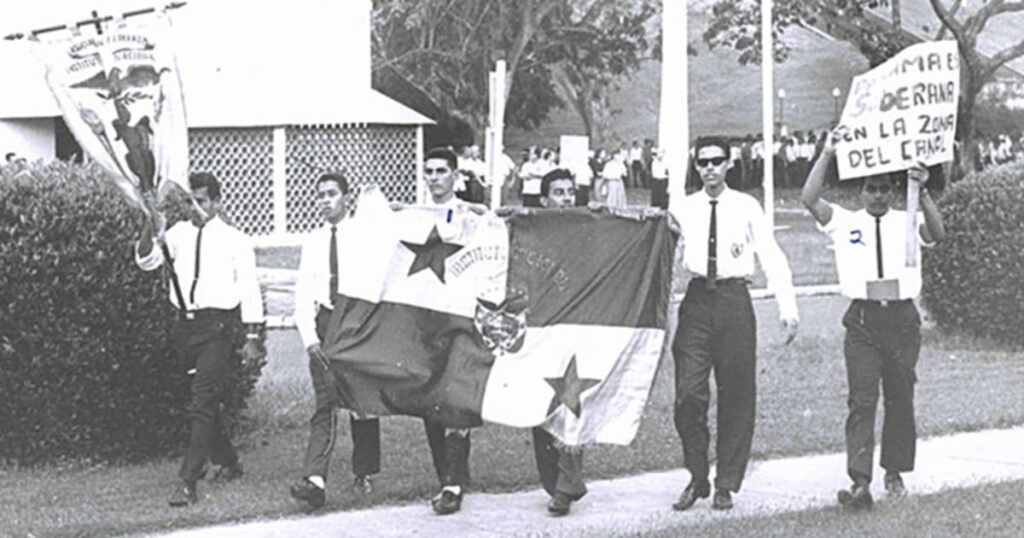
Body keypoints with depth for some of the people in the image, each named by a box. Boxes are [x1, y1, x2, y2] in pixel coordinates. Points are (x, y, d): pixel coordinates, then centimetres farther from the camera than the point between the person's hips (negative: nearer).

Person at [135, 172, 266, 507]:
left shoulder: (234, 241, -2)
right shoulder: (179, 234, 8)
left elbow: (249, 290, -1)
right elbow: (146, 261, -2)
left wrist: (252, 337, -4)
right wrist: (151, 231, -21)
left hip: (218, 325, -5)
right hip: (186, 324, 5)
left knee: (203, 403, -13)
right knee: (205, 402, 16)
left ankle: (187, 482, -16)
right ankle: (227, 462, 36)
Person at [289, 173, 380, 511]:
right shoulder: (313, 242, 9)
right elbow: (303, 294, 6)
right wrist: (309, 337, -6)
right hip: (325, 324, 2)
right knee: (325, 403, -9)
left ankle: (364, 473, 24)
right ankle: (315, 480, -19)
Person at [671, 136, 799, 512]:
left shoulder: (747, 207, 2)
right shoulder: (684, 210, 6)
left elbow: (772, 258, 0)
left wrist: (788, 309, -7)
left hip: (734, 301, -1)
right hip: (697, 300, 1)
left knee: (736, 397, 4)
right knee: (688, 395, -5)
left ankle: (726, 484, 15)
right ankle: (697, 478, 11)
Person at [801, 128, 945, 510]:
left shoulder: (906, 222, 7)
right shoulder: (845, 223, 5)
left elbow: (937, 234, -12)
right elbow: (810, 199, -8)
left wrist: (922, 194, -24)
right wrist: (827, 154, -15)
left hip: (902, 317, 2)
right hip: (862, 319, -2)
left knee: (901, 398, 10)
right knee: (862, 399, -9)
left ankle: (894, 472, 25)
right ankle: (860, 483, -17)